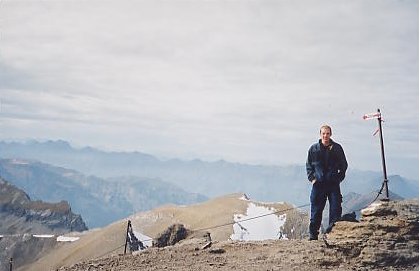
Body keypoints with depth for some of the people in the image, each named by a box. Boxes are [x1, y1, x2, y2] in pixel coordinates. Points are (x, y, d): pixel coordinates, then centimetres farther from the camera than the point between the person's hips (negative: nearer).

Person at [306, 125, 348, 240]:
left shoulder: (337, 148, 5)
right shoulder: (313, 149, 6)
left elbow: (344, 165, 11)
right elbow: (308, 165, 12)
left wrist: (339, 177, 0)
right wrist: (312, 178, 0)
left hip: (333, 184, 0)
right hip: (318, 184, 0)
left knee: (335, 209, 0)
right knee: (316, 210, 2)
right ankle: (313, 234, 9)